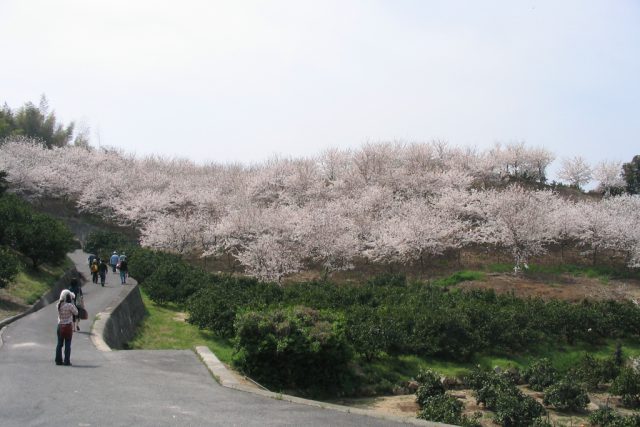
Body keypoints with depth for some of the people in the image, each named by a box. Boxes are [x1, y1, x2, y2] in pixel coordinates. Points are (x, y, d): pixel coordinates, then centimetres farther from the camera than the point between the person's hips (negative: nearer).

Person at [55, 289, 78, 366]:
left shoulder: (59, 305, 1)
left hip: (60, 326, 5)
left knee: (59, 344, 12)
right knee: (67, 344, 1)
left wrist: (71, 303, 10)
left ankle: (58, 360, 16)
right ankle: (67, 361, 2)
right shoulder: (69, 305, -17)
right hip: (68, 326, -5)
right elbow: (76, 313, -4)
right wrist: (72, 303, -4)